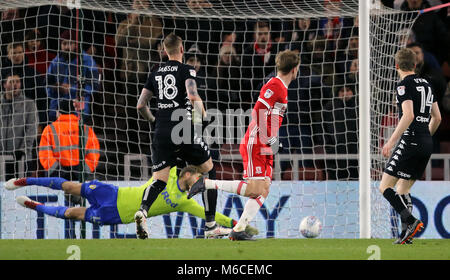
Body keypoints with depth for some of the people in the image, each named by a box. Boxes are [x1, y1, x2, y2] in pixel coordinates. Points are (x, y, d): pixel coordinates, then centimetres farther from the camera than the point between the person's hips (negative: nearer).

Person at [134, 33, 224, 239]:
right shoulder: (186, 70, 0)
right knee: (209, 171, 16)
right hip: (184, 130, -4)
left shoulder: (155, 74, 15)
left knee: (159, 181, 1)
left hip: (161, 134, 4)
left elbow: (141, 105, 13)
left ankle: (142, 210, -32)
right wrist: (202, 113, 2)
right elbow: (193, 96, -17)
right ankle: (210, 224, 14)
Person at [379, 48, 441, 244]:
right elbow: (437, 118, 21)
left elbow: (408, 115, -21)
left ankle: (411, 222, -22)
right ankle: (406, 232, 1)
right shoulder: (426, 84, 16)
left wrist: (391, 141, -20)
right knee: (401, 190, 13)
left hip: (410, 140, -8)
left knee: (385, 187, -7)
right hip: (426, 144, 8)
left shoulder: (404, 85, -8)